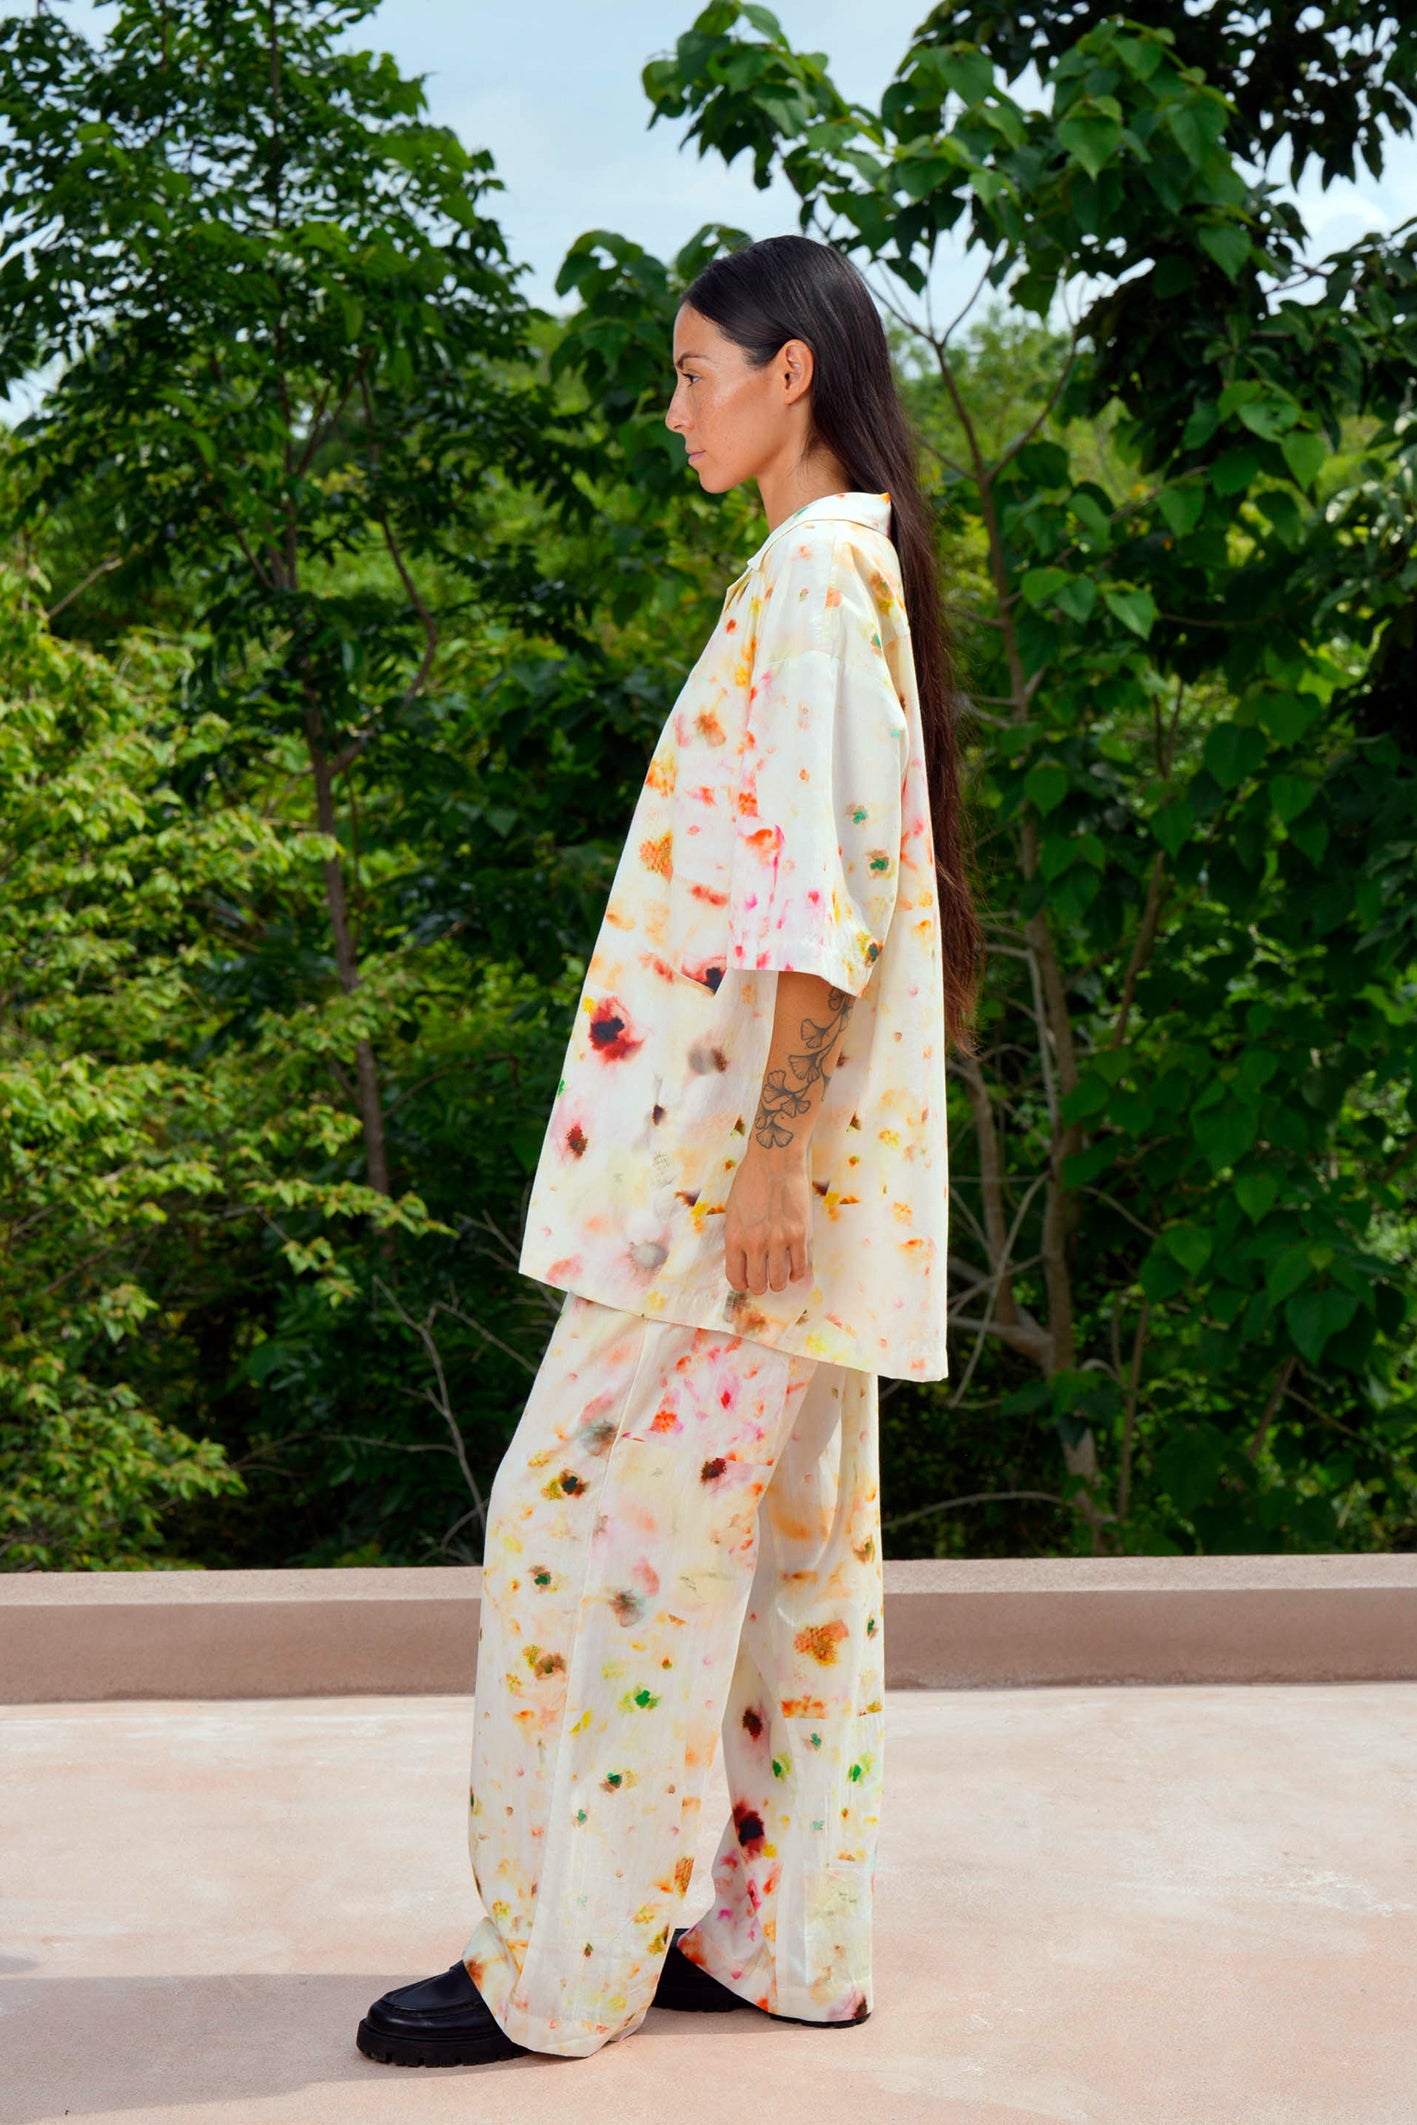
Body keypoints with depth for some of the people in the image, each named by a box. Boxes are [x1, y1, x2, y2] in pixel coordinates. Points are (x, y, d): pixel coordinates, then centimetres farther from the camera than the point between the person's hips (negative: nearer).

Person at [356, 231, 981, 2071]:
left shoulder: (817, 567, -13)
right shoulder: (854, 563, 18)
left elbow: (820, 887, -20)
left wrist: (764, 1153, -22)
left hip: (742, 1149, -10)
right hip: (789, 1158, 10)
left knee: (588, 1512, -5)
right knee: (790, 1530, 12)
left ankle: (557, 1969, 3)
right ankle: (790, 1939, 20)